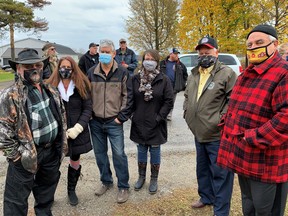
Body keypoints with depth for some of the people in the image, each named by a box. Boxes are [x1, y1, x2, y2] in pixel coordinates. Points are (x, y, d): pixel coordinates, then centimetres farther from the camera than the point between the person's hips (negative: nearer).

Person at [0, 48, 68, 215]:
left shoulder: (51, 91, 6)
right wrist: (16, 155, -14)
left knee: (46, 195, 25)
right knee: (16, 201, 10)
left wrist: (61, 145, 11)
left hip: (52, 151, 6)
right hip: (26, 156, -5)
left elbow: (61, 116, 15)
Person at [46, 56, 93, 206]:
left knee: (75, 162, 15)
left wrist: (78, 128, -14)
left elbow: (88, 108, -4)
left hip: (77, 132, 2)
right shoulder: (51, 86, -5)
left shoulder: (81, 85, -4)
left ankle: (71, 191, 37)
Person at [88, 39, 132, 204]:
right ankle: (106, 181, 32)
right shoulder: (92, 73, 5)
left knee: (119, 154, -3)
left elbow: (128, 96, -4)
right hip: (95, 122, 4)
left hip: (114, 122, -3)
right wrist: (89, 115, 3)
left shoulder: (122, 73, -3)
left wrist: (122, 117, -8)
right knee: (100, 153, 13)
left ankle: (123, 187, 13)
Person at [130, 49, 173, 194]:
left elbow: (169, 101, -7)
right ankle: (141, 177, 32)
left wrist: (159, 118, -11)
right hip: (139, 124, 3)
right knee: (141, 151, 15)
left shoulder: (164, 80, -6)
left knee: (155, 151, 9)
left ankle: (154, 180, 26)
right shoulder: (135, 79, 1)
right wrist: (133, 115, -2)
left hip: (156, 125, -2)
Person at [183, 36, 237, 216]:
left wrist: (222, 120, -19)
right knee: (202, 169, 23)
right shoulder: (194, 75, 11)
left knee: (220, 173, 2)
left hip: (218, 135, -7)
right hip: (199, 133, 8)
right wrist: (188, 113, 11)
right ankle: (206, 197, 44)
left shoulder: (227, 73, -12)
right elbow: (187, 96, 23)